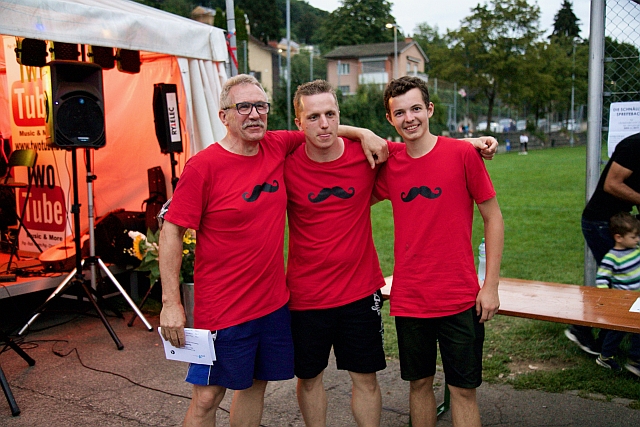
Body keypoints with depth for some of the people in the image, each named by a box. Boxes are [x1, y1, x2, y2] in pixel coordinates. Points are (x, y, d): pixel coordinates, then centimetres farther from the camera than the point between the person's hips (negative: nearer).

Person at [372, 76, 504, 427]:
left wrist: (491, 285, -5)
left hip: (459, 299, -3)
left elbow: (493, 218, -2)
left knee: (463, 389, 7)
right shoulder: (388, 166, 2)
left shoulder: (463, 153, -6)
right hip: (408, 300, 3)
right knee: (419, 382, 16)